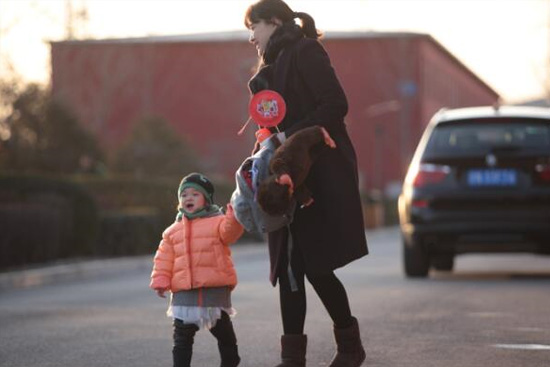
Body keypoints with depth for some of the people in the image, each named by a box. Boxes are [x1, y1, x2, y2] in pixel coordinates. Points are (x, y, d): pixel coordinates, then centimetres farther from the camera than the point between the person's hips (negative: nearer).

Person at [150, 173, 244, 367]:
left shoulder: (218, 221, 0)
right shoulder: (173, 231, 11)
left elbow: (229, 232, -22)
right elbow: (164, 259, 10)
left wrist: (234, 219, -40)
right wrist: (160, 282, 0)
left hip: (215, 289, -3)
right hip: (184, 293, 3)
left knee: (224, 333, 10)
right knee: (182, 337, 5)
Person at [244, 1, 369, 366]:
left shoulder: (304, 52, -6)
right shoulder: (274, 67, 21)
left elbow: (335, 104, -16)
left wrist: (291, 136, -18)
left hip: (321, 176, -9)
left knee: (315, 265, -7)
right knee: (290, 266, 3)